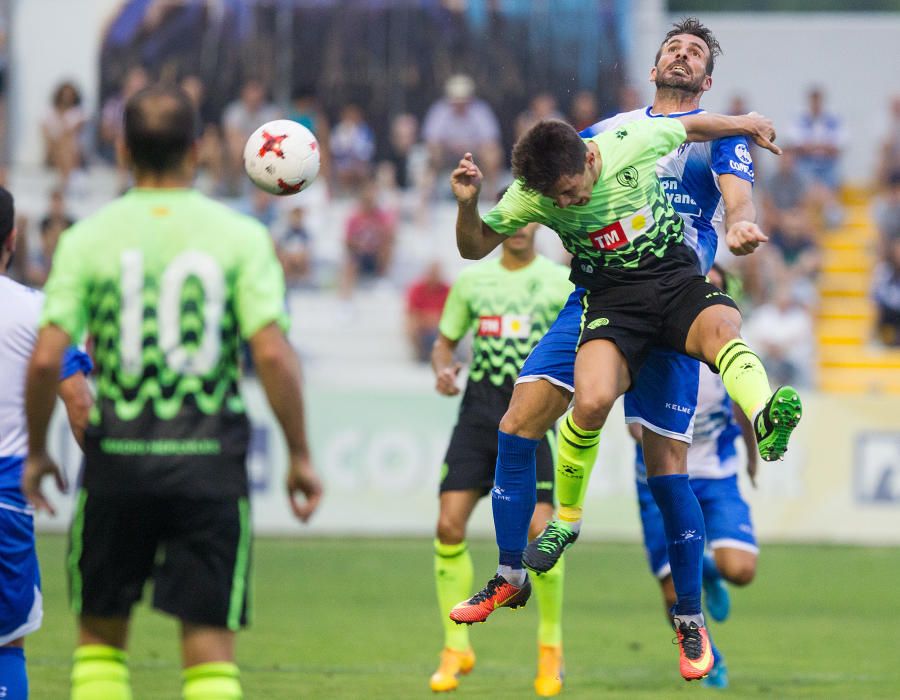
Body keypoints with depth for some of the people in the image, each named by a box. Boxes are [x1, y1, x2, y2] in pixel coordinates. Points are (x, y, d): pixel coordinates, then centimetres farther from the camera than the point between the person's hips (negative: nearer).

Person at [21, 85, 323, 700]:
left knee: (100, 635, 16)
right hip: (211, 464, -1)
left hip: (117, 461, 1)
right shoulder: (240, 236, -2)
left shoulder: (87, 239, 0)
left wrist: (37, 451, 8)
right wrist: (301, 456, -1)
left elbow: (47, 359, -6)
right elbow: (273, 354, -10)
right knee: (210, 648, 1)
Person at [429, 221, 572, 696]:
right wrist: (442, 369, -4)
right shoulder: (472, 280, 11)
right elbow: (445, 341, 18)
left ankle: (551, 643, 8)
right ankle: (456, 647, 3)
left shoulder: (561, 282, 4)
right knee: (449, 525, -10)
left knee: (539, 530, -14)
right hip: (478, 411, 2)